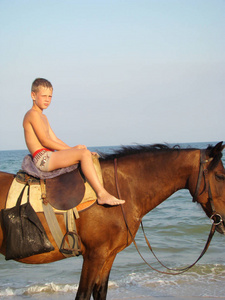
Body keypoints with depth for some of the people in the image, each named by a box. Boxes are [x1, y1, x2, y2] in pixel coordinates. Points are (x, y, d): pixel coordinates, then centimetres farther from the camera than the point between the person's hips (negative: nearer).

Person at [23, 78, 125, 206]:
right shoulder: (33, 114, -8)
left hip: (49, 159, 11)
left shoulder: (43, 117, 24)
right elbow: (44, 141, -15)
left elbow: (55, 140, 21)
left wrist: (73, 149, 6)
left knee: (85, 153, 13)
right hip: (43, 158, -11)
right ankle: (102, 194, -32)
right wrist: (72, 149, -12)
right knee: (84, 154, -25)